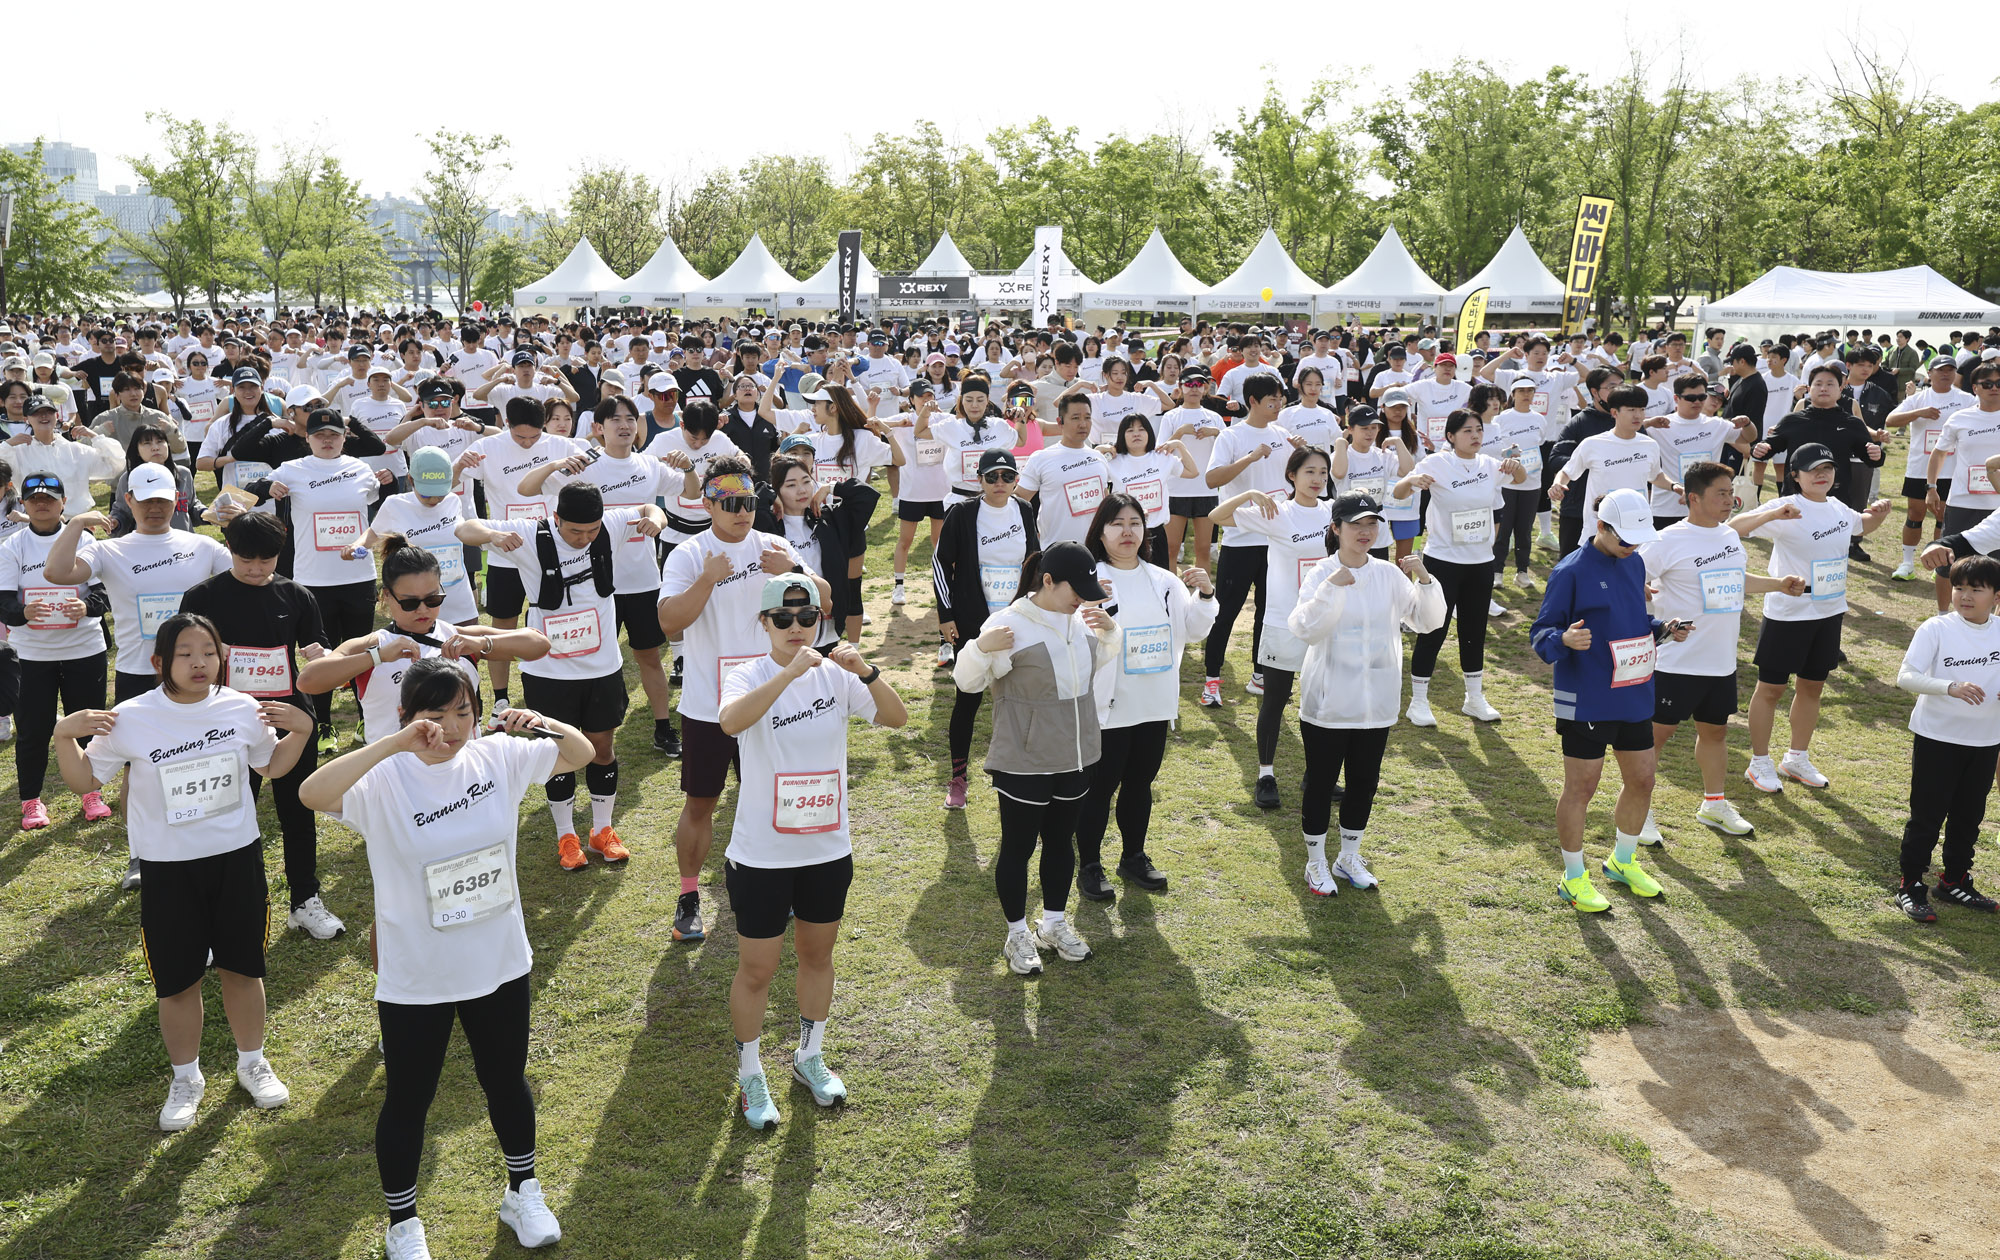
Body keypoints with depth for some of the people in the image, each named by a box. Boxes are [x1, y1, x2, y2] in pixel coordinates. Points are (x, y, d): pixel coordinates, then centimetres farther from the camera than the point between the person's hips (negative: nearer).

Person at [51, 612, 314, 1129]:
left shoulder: (242, 709, -5)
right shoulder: (130, 719, -11)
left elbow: (272, 765, 12)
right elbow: (85, 781, 0)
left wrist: (301, 729, -3)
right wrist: (64, 736, -14)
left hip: (237, 857, 2)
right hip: (166, 867, -1)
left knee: (242, 966, 14)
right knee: (177, 980, 9)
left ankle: (252, 1061, 36)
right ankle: (186, 1077, 31)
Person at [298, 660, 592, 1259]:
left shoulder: (497, 758, -7)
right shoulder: (383, 781, -19)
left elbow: (582, 753, 1)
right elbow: (312, 793, -38)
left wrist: (543, 724, -20)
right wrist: (397, 743, -44)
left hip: (499, 962, 3)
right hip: (415, 979, -3)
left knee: (506, 1080, 22)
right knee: (408, 1099, 15)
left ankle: (523, 1192, 45)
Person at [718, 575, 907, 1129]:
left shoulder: (836, 675, -4)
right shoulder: (748, 676, -14)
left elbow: (896, 718, -15)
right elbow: (730, 721, -37)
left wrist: (867, 673, -31)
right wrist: (790, 671, -44)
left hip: (828, 849, 4)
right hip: (762, 854, -4)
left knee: (818, 956, 20)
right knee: (757, 969, 8)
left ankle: (810, 1057, 42)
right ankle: (750, 1076, 29)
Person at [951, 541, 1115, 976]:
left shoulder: (1080, 619, 1)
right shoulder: (1011, 624, -18)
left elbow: (1098, 661, 22)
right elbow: (967, 680, -13)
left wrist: (1108, 631, 1)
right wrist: (980, 647, -33)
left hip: (1076, 757, 6)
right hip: (1023, 763, -6)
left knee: (1061, 840, 20)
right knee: (1018, 847, 8)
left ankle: (1054, 924, 38)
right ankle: (1018, 935, 26)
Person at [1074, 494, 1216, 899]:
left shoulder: (1163, 580, 7)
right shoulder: (1090, 578, -10)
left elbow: (1193, 629, 9)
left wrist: (1205, 594, -8)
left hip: (1154, 705, 6)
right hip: (1107, 708, -5)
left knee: (1140, 784, 18)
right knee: (1100, 787, 4)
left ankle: (1134, 857, 34)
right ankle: (1089, 866, 17)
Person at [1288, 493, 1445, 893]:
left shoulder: (1390, 575, 1)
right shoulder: (1321, 574, -9)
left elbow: (1429, 620, 0)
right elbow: (1305, 629, -21)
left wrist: (1424, 580, -15)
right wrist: (1331, 588, -31)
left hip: (1377, 703, 4)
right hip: (1328, 703, -4)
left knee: (1364, 782, 15)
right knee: (1321, 784, 7)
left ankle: (1350, 857, 34)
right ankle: (1316, 863, 23)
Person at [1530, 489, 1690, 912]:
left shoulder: (1634, 564, 9)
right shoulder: (1571, 571, -14)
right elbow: (1540, 633, -13)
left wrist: (1664, 630, 2)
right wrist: (1564, 639, -33)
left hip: (1634, 696, 7)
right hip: (1585, 701, -7)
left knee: (1642, 779, 15)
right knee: (1581, 787, 3)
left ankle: (1623, 861, 37)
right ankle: (1574, 877, 18)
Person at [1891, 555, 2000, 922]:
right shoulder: (1936, 629, -12)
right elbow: (1906, 677, -20)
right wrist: (1950, 687, -35)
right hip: (1936, 738, -4)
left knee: (1968, 816, 17)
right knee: (1927, 816, 3)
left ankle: (1956, 881, 33)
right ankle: (1911, 886, 15)